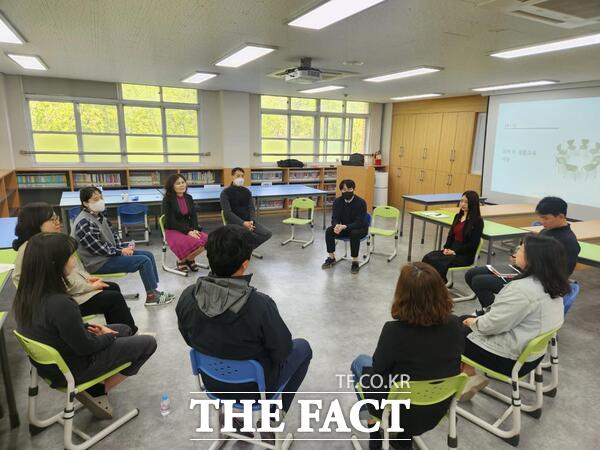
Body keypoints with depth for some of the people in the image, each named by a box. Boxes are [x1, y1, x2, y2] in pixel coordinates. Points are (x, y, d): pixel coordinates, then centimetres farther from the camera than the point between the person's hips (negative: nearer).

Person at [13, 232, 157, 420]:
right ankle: (99, 390, 8)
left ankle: (96, 387, 15)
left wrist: (88, 327, 1)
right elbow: (85, 347, -23)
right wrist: (109, 336, -5)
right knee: (148, 343, 1)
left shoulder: (26, 294, -11)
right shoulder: (60, 304, -37)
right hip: (70, 369, -8)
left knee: (124, 329, 22)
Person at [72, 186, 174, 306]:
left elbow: (113, 234, 14)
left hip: (110, 253, 10)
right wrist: (121, 251, -14)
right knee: (144, 260, -17)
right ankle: (151, 296, -6)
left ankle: (154, 290, 7)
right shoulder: (84, 223, -22)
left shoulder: (99, 215, 7)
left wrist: (123, 247, -2)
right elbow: (99, 248, -23)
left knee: (149, 255, 5)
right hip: (99, 262, -10)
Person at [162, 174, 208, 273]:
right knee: (195, 242, -31)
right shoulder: (167, 199, -8)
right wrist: (188, 231, -21)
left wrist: (195, 230, -12)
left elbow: (193, 216, 8)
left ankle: (189, 259, 5)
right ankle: (181, 260, -1)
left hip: (189, 229, 6)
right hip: (173, 231, -5)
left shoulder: (189, 198, 9)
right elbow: (171, 221, -14)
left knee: (207, 239, -21)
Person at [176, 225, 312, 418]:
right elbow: (282, 352, -19)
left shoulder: (187, 297, -21)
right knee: (303, 347, 20)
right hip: (255, 386, -4)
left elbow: (190, 340, -2)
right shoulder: (260, 304, -34)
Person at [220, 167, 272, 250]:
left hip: (248, 221, 5)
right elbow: (227, 213, -14)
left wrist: (252, 221, -15)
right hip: (234, 222, -5)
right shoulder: (225, 193, -5)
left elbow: (252, 208, 7)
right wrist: (243, 223, -24)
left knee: (267, 234, -14)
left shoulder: (247, 191, 12)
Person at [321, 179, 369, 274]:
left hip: (360, 228, -4)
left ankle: (355, 262, -22)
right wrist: (336, 225, -37)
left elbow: (359, 222, -27)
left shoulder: (361, 202, -22)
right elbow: (334, 218, -12)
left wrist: (345, 226, -42)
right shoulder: (337, 201, -10)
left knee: (354, 234, -37)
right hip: (344, 227, 4)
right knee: (329, 231, -21)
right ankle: (331, 258, -4)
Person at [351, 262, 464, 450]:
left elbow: (377, 372, -17)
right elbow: (449, 364, 1)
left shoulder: (394, 331, -31)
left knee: (360, 362, 21)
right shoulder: (455, 325, -17)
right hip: (438, 411, 4)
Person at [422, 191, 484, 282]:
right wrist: (446, 248, -1)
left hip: (465, 255, -7)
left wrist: (455, 251, -17)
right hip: (451, 249, 7)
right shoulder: (458, 216, 14)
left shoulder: (477, 221, -8)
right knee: (428, 258, -19)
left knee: (439, 262, -29)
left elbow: (473, 244, -13)